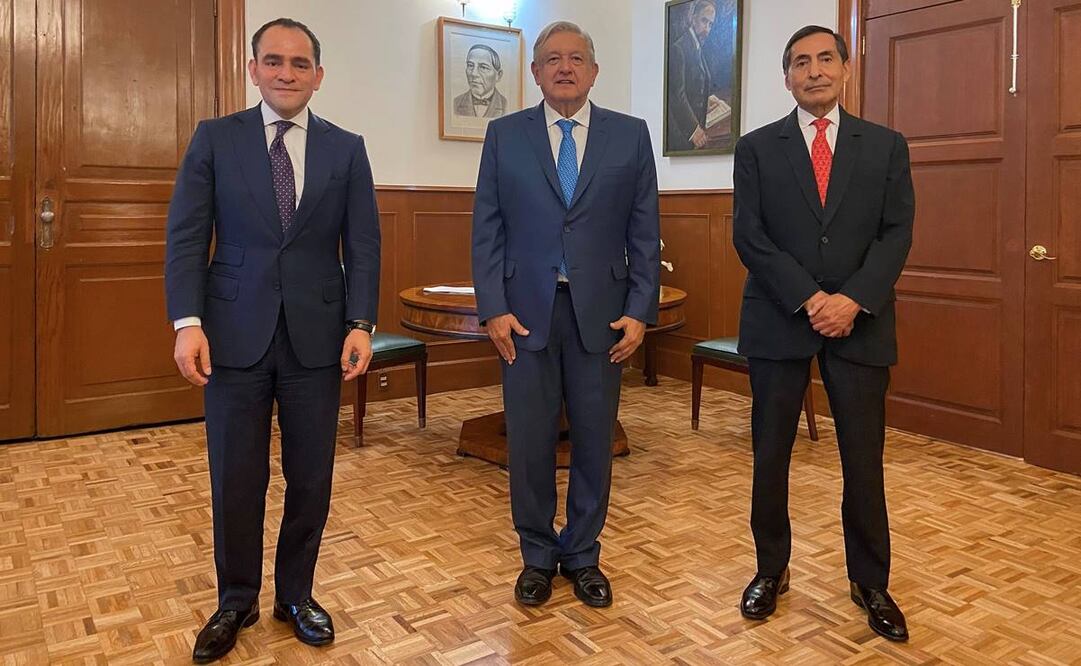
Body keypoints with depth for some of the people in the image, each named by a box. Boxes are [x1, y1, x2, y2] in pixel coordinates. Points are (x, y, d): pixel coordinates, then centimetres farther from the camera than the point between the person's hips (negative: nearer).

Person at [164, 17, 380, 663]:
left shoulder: (347, 148, 7)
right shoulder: (215, 138, 5)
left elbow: (363, 245, 3)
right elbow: (186, 237, 0)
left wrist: (361, 324, -8)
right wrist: (188, 322, -11)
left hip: (318, 335, 1)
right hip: (236, 334, 0)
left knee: (311, 477, 8)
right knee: (236, 478, 7)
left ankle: (296, 594, 29)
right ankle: (236, 602, 28)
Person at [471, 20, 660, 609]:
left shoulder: (630, 136, 6)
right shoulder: (504, 135, 6)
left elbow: (644, 233, 4)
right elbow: (486, 230, 3)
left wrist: (640, 311, -3)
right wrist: (493, 309, -6)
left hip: (600, 313, 1)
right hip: (525, 312, 0)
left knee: (594, 440, 8)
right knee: (529, 441, 6)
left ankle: (582, 556, 27)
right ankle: (537, 556, 26)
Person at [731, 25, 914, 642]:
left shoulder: (886, 145, 9)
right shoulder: (757, 148, 6)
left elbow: (897, 232, 1)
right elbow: (749, 236, -3)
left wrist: (853, 300, -14)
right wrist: (808, 299, -13)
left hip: (860, 322, 1)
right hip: (779, 321, 0)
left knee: (864, 458, 6)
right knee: (771, 455, 6)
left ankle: (871, 582, 23)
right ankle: (772, 570, 24)